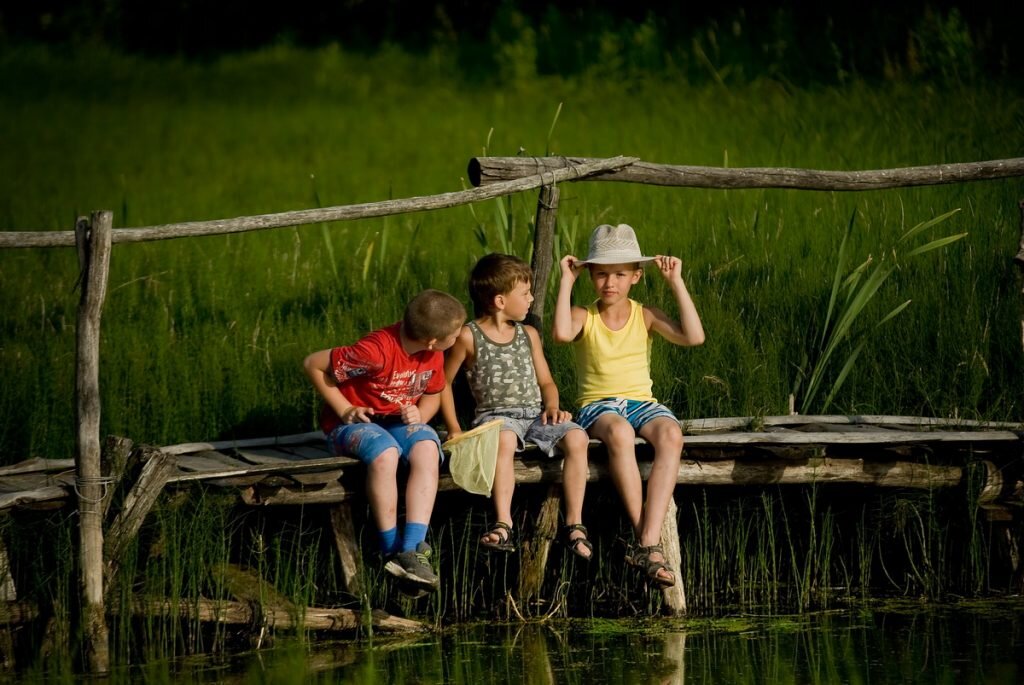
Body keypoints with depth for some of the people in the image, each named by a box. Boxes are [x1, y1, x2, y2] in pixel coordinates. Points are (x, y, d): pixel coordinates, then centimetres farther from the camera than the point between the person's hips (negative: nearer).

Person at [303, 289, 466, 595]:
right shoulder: (377, 351, -28)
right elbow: (313, 364, -19)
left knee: (427, 449, -30)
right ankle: (391, 551, -26)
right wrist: (345, 410, -17)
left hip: (401, 421, 5)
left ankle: (412, 550, -37)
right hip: (355, 422, -5)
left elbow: (433, 395, 14)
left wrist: (420, 414, -9)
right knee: (385, 453, -39)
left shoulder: (433, 354, -5)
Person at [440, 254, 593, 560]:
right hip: (496, 414, -4)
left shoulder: (528, 335, 16)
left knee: (577, 438, -25)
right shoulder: (469, 336, 1)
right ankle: (503, 524, -44)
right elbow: (443, 381, 7)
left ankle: (574, 524, -22)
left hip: (535, 412, 4)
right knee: (504, 439, -41)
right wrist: (454, 428, 0)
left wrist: (552, 406, -3)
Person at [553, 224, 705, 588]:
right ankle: (644, 538, -38)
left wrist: (676, 283, -4)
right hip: (597, 406, -2)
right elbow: (562, 332, -21)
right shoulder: (584, 317, 4)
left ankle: (649, 543, -43)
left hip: (642, 402, 2)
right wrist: (567, 282, -12)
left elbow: (693, 336, -7)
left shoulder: (645, 316, 9)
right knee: (619, 432, -41)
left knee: (671, 434, -35)